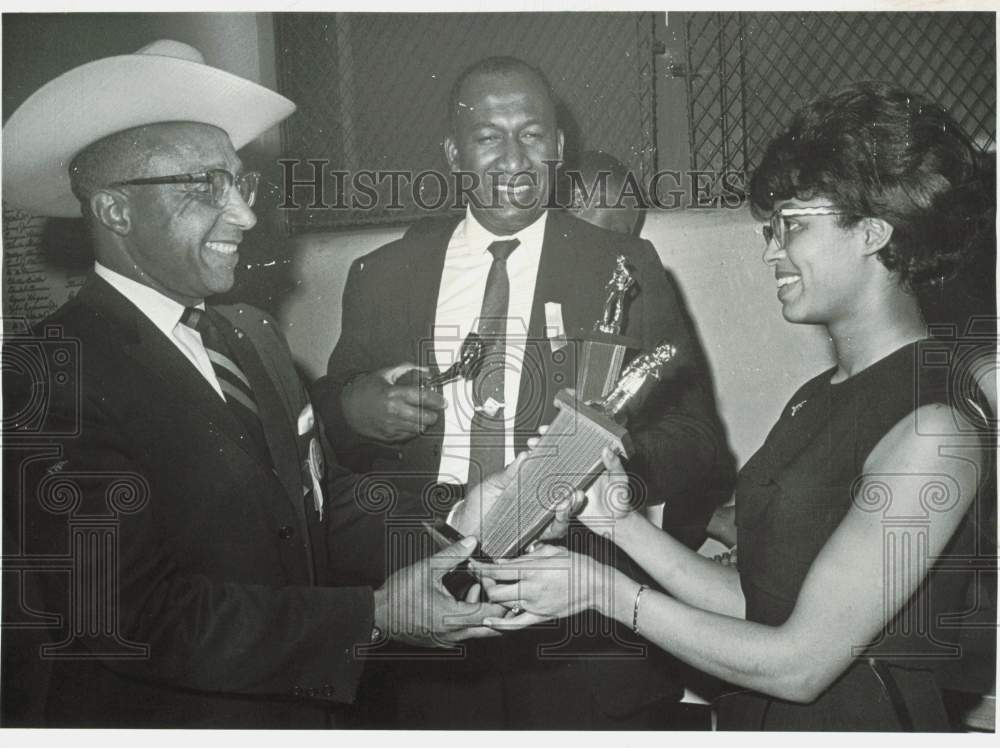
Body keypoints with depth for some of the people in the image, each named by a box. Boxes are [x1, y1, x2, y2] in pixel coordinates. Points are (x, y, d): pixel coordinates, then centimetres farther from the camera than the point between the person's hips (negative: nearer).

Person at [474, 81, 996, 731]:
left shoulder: (937, 425, -20)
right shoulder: (816, 397, 7)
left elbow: (799, 664, -20)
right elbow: (757, 604, 3)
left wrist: (603, 589, -17)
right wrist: (620, 520, -6)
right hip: (760, 715, 7)